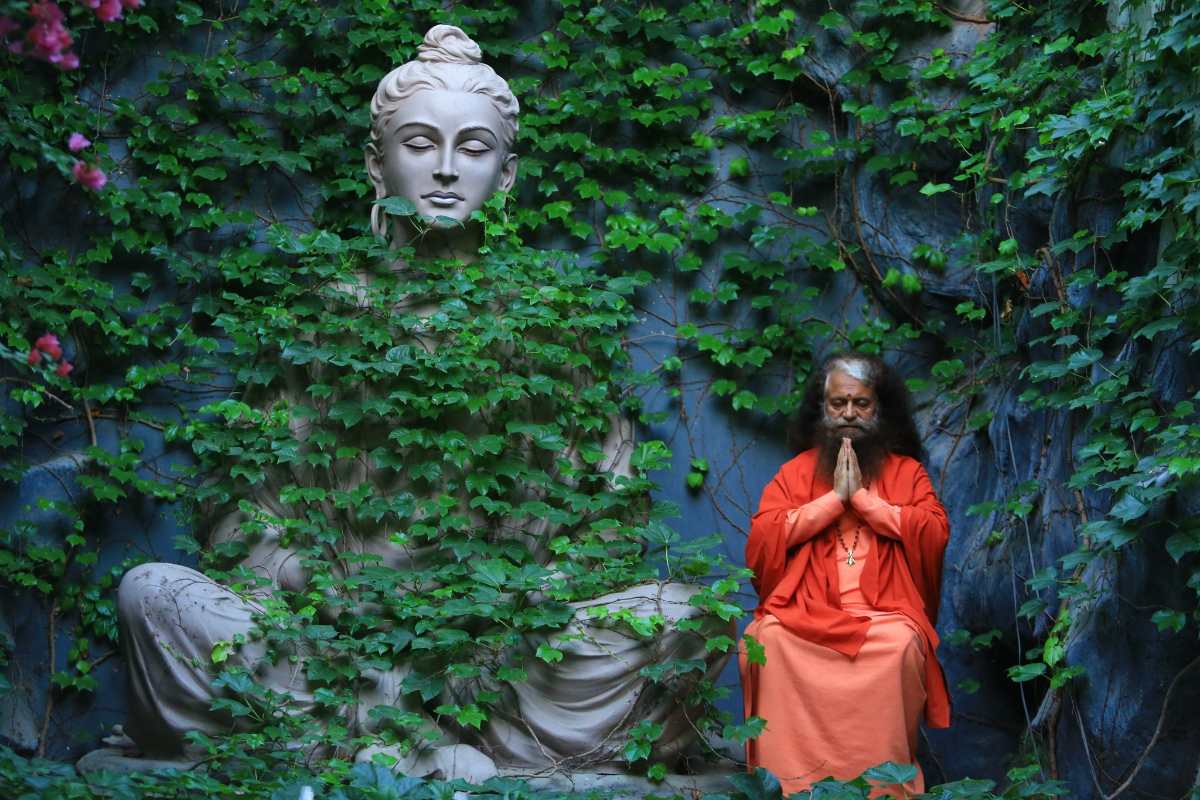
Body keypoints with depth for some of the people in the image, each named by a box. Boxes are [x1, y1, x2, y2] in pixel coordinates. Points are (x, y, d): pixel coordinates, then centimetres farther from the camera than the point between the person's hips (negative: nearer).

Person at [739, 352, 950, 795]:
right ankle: (785, 783, -20)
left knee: (897, 646, -33)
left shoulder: (907, 471, 14)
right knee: (770, 639, -30)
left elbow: (935, 535, -3)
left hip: (884, 612, -1)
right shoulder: (794, 472, 15)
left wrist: (863, 497, -5)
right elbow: (761, 541, 0)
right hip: (803, 609, 1)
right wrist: (834, 499, -4)